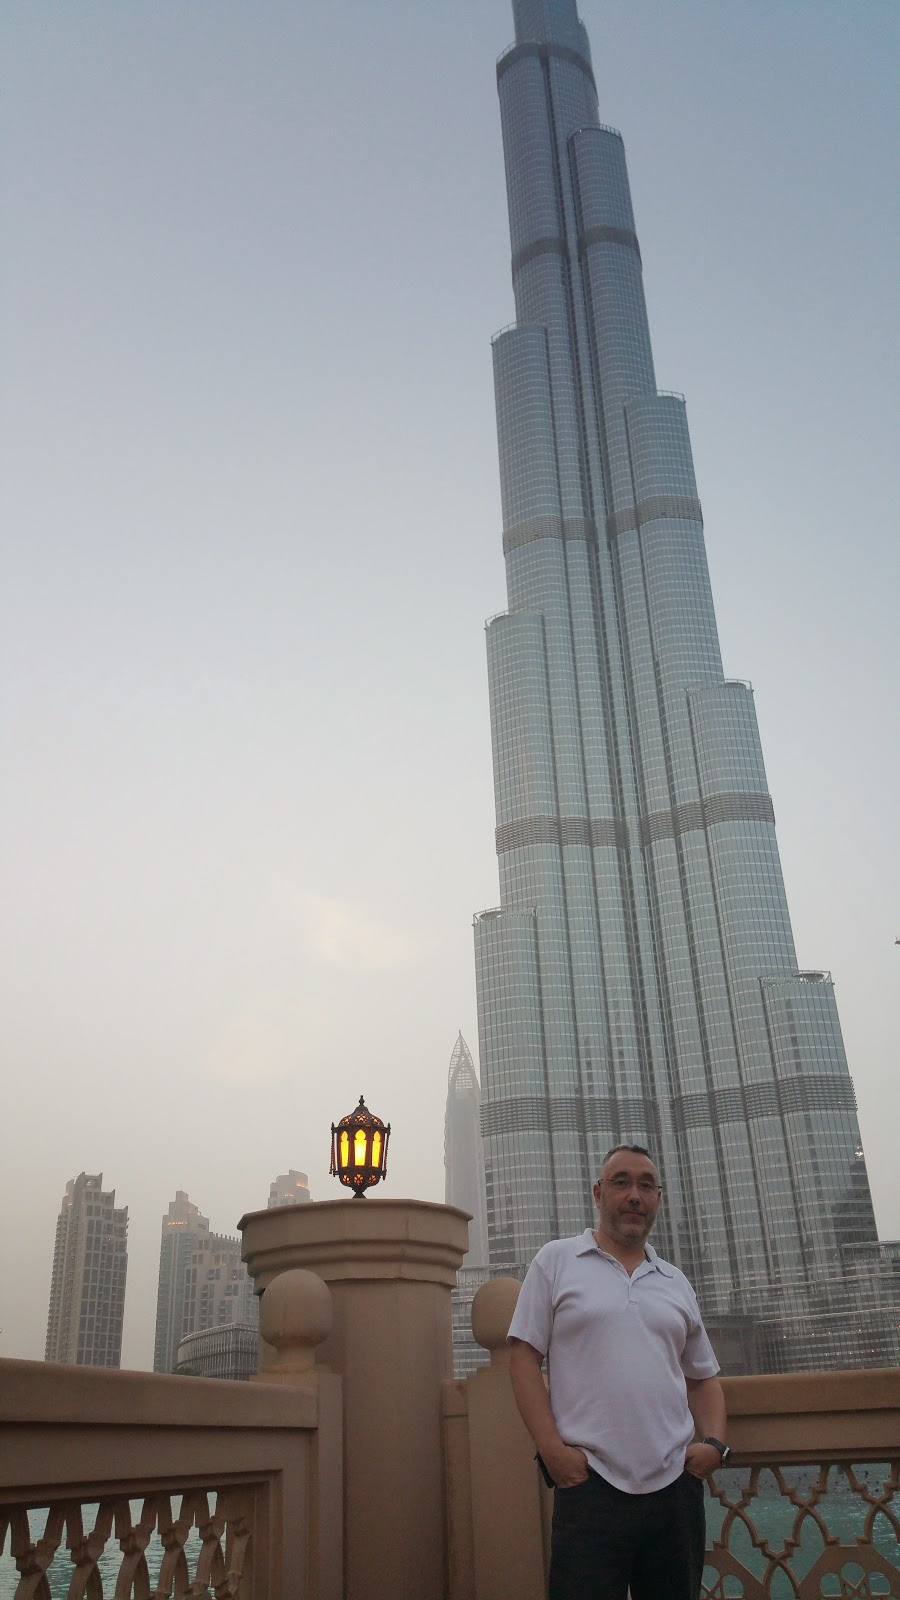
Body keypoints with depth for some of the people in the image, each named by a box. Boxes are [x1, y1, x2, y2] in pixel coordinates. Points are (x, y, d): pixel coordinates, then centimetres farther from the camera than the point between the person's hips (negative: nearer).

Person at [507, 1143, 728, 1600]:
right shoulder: (556, 1261, 4)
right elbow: (524, 1358, -1)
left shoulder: (676, 1283, 17)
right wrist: (552, 1449, -11)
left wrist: (715, 1442, 2)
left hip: (676, 1484, 4)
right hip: (589, 1483, -4)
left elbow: (704, 1377, 21)